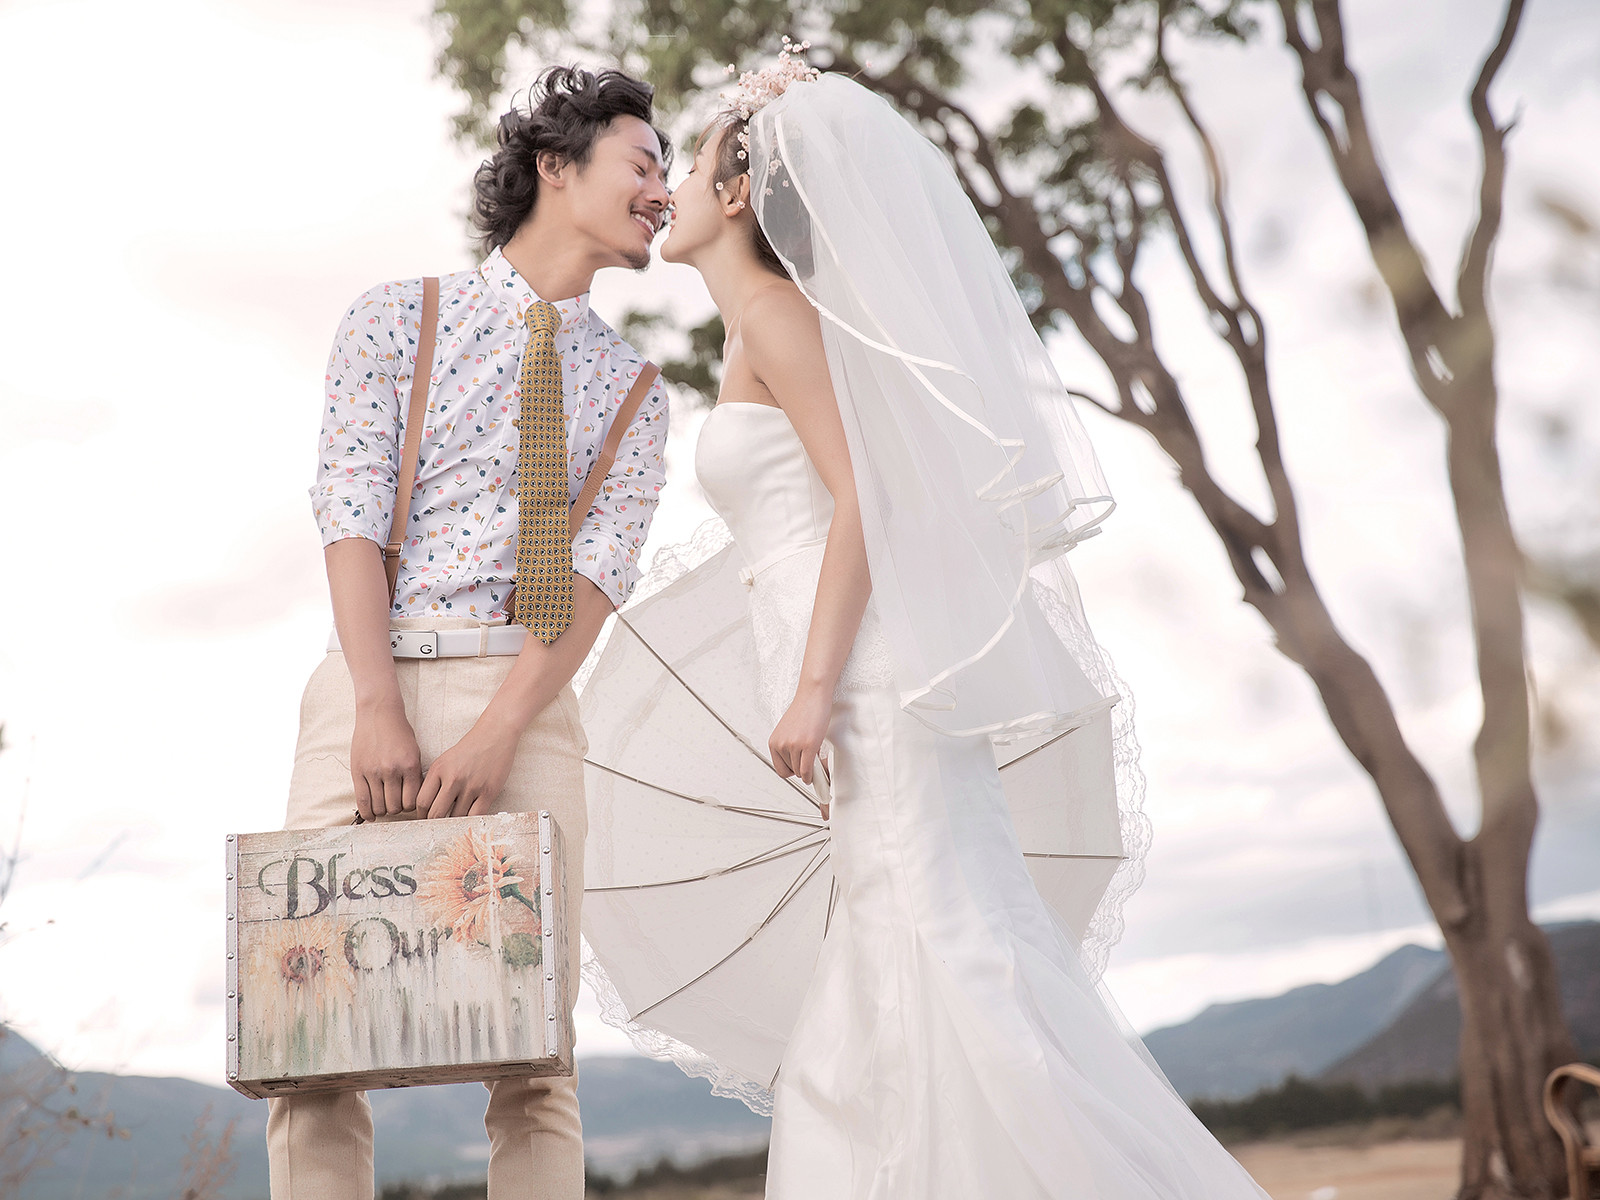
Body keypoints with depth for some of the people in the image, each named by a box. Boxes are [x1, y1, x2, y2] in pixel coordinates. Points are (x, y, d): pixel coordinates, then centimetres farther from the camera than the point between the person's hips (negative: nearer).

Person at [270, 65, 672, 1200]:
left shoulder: (633, 393, 16)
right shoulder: (396, 318, 12)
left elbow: (598, 574, 2)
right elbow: (351, 513, -1)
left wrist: (494, 738, -13)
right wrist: (380, 715, -14)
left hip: (528, 703, 1)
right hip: (368, 683, -1)